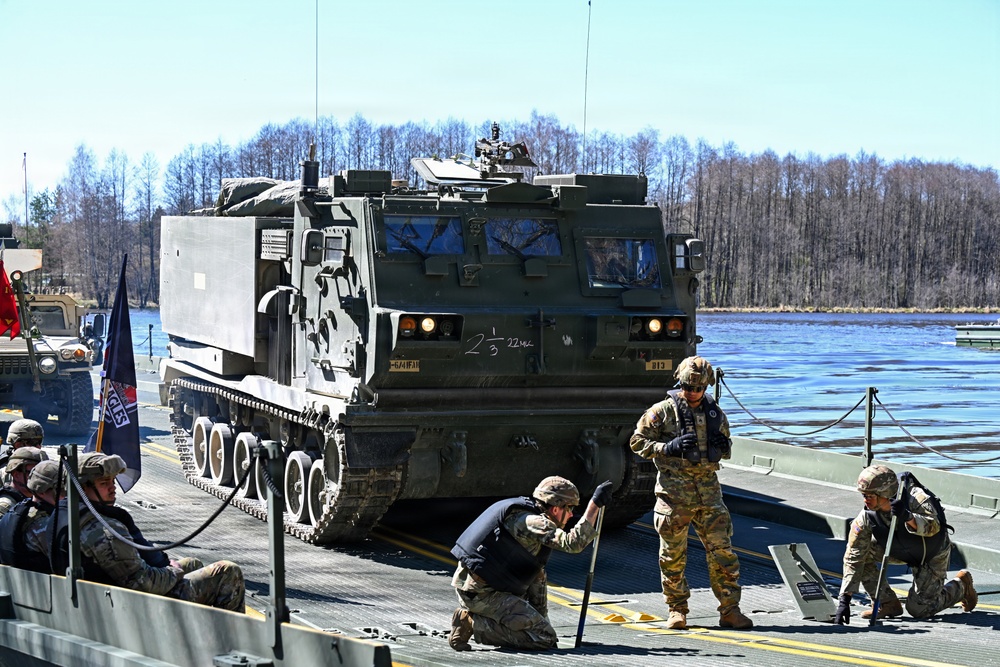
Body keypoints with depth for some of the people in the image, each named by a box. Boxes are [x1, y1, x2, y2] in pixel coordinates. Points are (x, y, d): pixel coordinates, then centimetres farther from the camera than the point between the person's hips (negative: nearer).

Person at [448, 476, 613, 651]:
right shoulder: (531, 522, -14)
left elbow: (537, 578, 22)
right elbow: (573, 543, -28)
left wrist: (542, 620, 23)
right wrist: (594, 504, -25)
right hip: (482, 592, -11)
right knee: (544, 637, -12)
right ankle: (473, 624, -9)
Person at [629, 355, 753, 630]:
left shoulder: (715, 413, 11)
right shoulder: (664, 411, -1)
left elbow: (726, 449, 24)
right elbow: (637, 442, 0)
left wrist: (724, 446, 0)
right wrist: (668, 448, -14)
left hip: (708, 491, 3)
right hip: (674, 491, -3)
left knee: (722, 550, 0)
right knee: (673, 555, 2)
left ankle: (730, 610, 7)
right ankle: (677, 611, 15)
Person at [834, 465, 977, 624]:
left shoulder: (915, 497, -34)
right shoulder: (866, 518, -24)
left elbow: (933, 527, -46)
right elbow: (853, 559, -22)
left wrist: (908, 517, -66)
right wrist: (844, 600, -27)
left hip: (932, 554, -4)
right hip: (900, 551, 4)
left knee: (919, 610, -9)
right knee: (862, 552, -20)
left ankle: (961, 584, 19)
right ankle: (887, 604, -4)